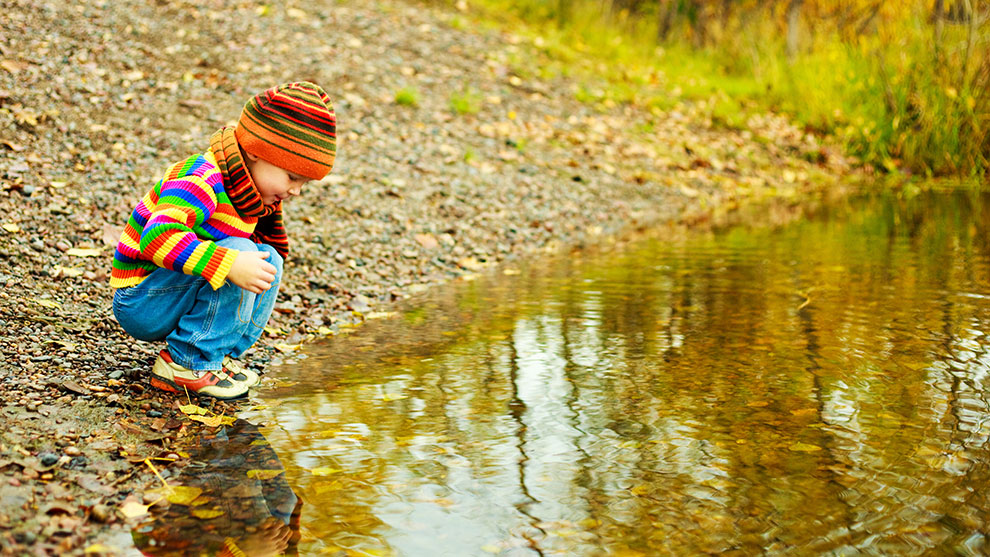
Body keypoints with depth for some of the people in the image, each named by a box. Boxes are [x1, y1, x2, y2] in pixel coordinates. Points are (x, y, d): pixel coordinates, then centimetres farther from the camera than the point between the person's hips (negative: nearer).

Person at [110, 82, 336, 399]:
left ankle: (220, 357, -1)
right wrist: (229, 265, -45)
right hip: (139, 305, -9)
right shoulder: (202, 182, -25)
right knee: (238, 253, -27)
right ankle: (188, 363, -19)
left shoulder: (250, 193, 7)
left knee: (269, 258, 2)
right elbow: (158, 236, -40)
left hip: (178, 294, 9)